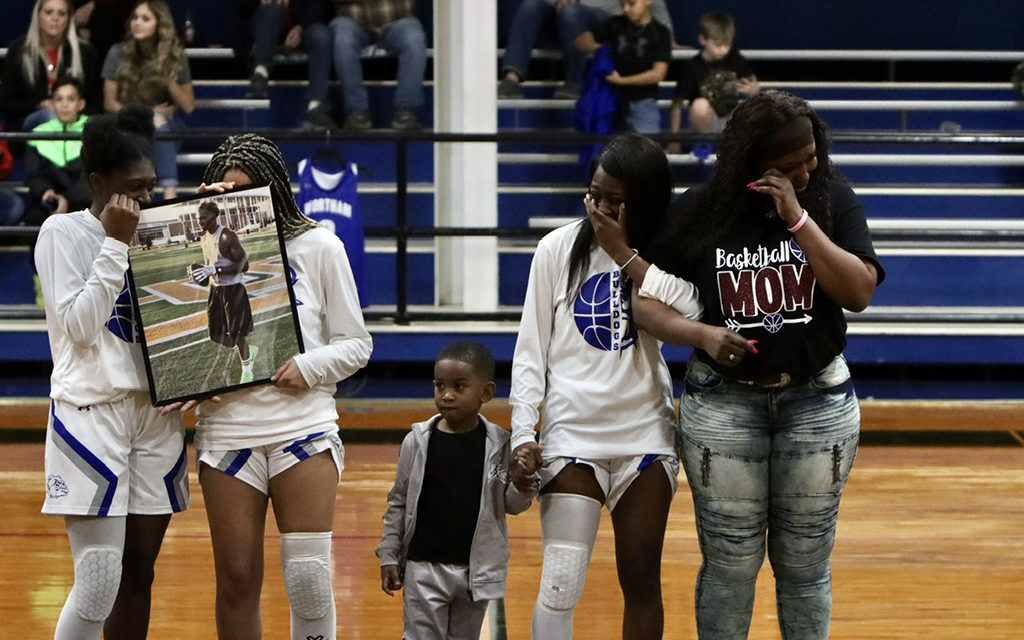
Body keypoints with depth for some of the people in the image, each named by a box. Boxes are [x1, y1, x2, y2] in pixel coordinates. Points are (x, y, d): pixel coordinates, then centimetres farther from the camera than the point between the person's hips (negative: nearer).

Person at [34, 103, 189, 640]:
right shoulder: (64, 232, -3)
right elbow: (79, 324, -13)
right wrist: (115, 244, -12)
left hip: (154, 412, 6)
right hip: (91, 413, -6)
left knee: (138, 573, 7)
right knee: (99, 583, -13)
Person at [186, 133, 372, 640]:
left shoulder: (317, 247, 4)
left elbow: (356, 344, 6)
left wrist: (308, 367, -13)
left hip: (303, 427, -1)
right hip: (226, 426, 1)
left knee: (309, 579, -5)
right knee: (236, 580, 4)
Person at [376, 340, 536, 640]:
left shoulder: (500, 444, -3)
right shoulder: (417, 441, -4)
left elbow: (510, 505, 5)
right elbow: (398, 503, 4)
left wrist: (523, 490, -17)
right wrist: (389, 556, 2)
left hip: (477, 569, 1)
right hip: (423, 567, -1)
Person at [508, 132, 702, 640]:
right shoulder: (560, 248, 1)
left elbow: (688, 318, -17)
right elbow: (531, 350, 3)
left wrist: (622, 250, -16)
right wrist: (523, 434, -6)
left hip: (645, 435, 2)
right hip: (571, 432, -2)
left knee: (641, 582, 7)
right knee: (560, 585, -12)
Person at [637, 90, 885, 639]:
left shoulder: (832, 200, -4)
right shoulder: (698, 213, -5)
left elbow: (859, 292, -14)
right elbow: (643, 301, -2)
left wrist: (798, 218, -21)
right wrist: (701, 334, -20)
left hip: (817, 401, 1)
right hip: (723, 402, -1)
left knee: (805, 565, 9)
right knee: (729, 566, 4)